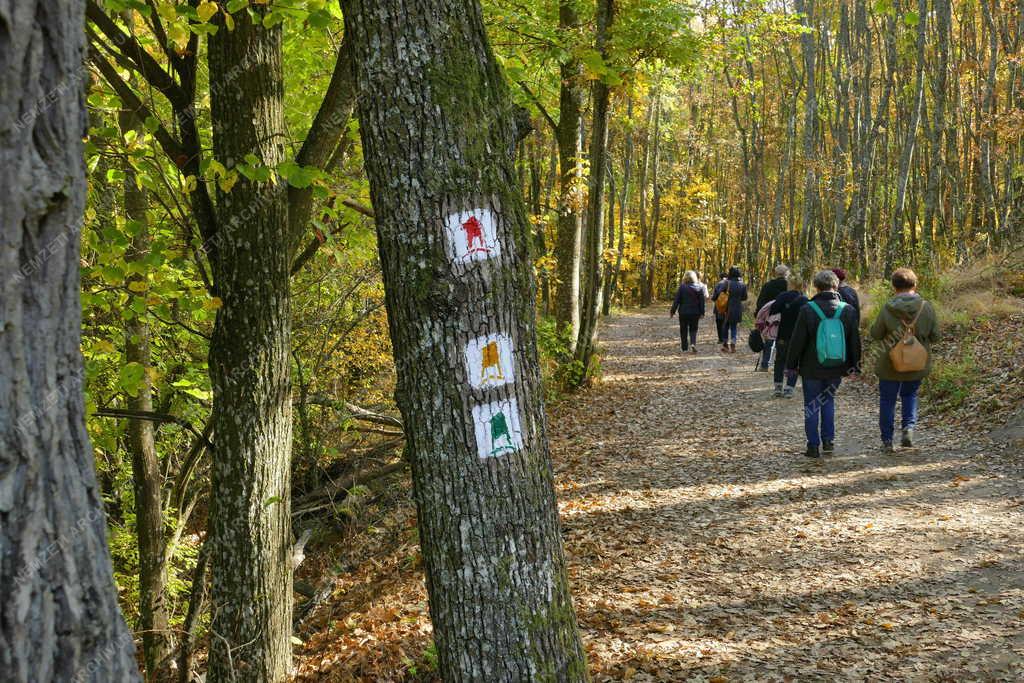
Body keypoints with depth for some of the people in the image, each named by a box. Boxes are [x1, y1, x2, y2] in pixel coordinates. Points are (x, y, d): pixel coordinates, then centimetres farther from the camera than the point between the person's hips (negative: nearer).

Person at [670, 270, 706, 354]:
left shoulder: (682, 287, -7)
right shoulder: (699, 287, -1)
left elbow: (677, 300, -6)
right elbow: (702, 302, 2)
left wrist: (672, 311, 0)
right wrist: (702, 313, 9)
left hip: (683, 312, -1)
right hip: (695, 312, 2)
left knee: (683, 330, 9)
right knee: (693, 329, 12)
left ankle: (684, 348, 9)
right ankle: (693, 343, -14)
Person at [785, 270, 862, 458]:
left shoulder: (808, 310, -12)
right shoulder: (848, 310, -2)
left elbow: (797, 341, -8)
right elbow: (855, 341, 5)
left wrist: (791, 365, 2)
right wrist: (854, 365, 15)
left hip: (812, 369, -3)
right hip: (837, 370, 3)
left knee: (811, 405, 8)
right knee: (828, 400, 22)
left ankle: (814, 446, 8)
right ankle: (828, 441, 16)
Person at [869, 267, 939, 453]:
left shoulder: (888, 308, -17)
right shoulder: (926, 307, -12)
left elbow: (875, 333, -7)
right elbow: (935, 336, -5)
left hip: (891, 363, -2)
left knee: (887, 400, 13)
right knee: (910, 394, 26)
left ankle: (887, 441, 15)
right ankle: (909, 427, 6)